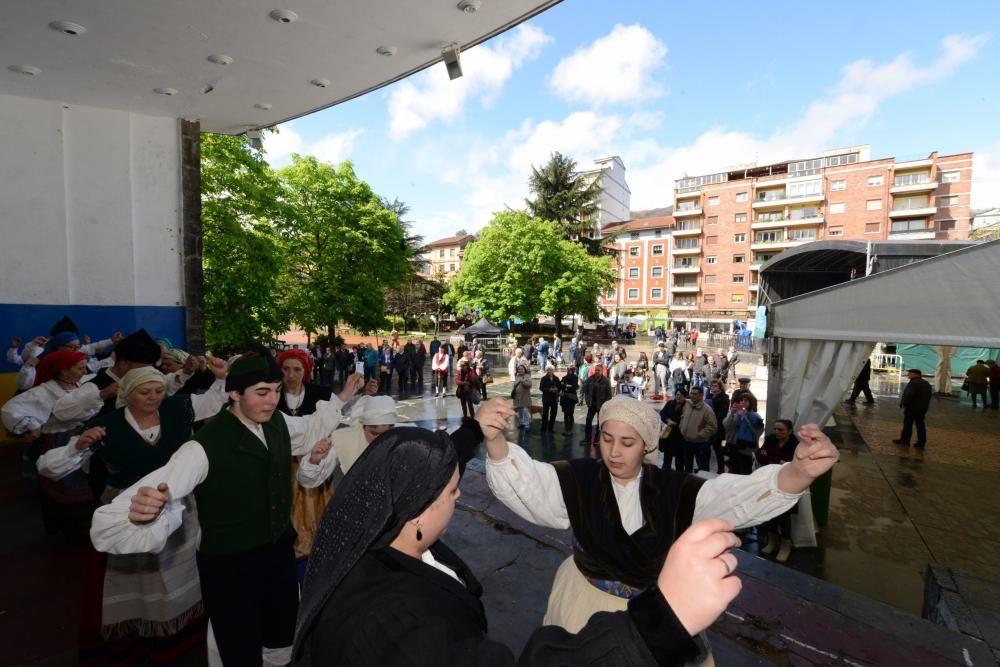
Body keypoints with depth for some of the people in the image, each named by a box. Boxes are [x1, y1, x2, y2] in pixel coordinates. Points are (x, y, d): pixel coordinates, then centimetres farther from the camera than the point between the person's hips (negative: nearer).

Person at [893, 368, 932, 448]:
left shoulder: (913, 383, -19)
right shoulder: (927, 384, 11)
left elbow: (908, 395, -28)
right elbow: (929, 396, 16)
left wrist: (903, 403, -16)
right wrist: (926, 405, 22)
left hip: (912, 407, -8)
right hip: (923, 407, 8)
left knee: (908, 424, 2)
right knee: (920, 425, 11)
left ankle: (905, 440, 9)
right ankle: (921, 443, 13)